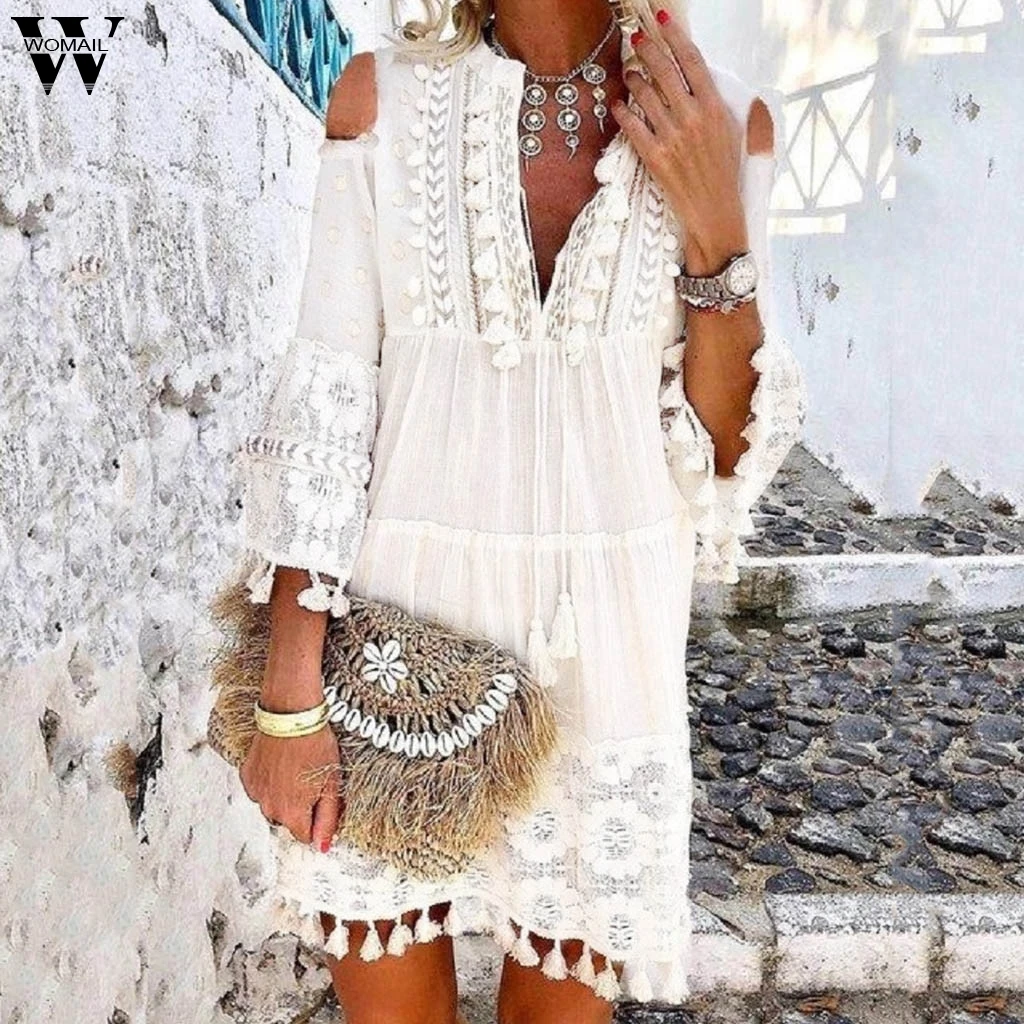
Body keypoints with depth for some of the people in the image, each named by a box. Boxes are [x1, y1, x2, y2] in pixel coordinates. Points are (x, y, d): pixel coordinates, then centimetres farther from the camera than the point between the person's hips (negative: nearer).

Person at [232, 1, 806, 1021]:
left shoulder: (720, 122, 0)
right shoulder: (382, 94, -2)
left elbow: (726, 449, -1)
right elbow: (323, 397, -6)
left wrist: (716, 230, -15)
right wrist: (289, 689, -9)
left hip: (602, 635, 1)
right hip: (399, 623, 0)